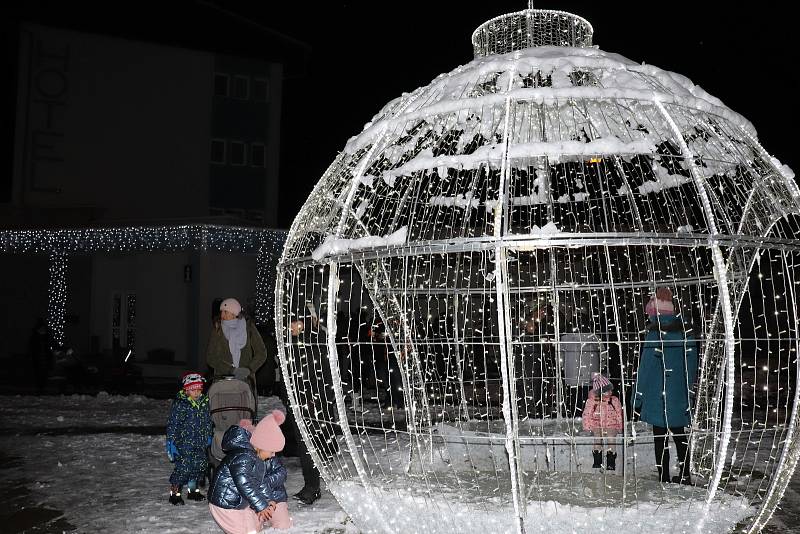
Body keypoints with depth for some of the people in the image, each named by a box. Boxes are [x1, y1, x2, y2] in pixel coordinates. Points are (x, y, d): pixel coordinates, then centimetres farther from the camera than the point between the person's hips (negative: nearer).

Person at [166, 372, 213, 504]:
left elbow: (208, 422, 20)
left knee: (200, 466, 9)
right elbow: (172, 424, -10)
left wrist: (209, 436, 22)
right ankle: (174, 493, 5)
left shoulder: (204, 402, 7)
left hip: (200, 444, 6)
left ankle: (193, 490, 27)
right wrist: (171, 441, -12)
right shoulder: (179, 404, -11)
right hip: (184, 443, -6)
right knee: (183, 467, -10)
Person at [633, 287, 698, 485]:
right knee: (680, 436, 19)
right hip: (681, 399, 6)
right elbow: (692, 366, 11)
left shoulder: (654, 335, -15)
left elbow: (645, 368, -14)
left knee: (660, 438, 2)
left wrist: (637, 399, -8)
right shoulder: (686, 333, 4)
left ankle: (664, 479, 5)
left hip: (658, 399, -6)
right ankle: (685, 476, 27)